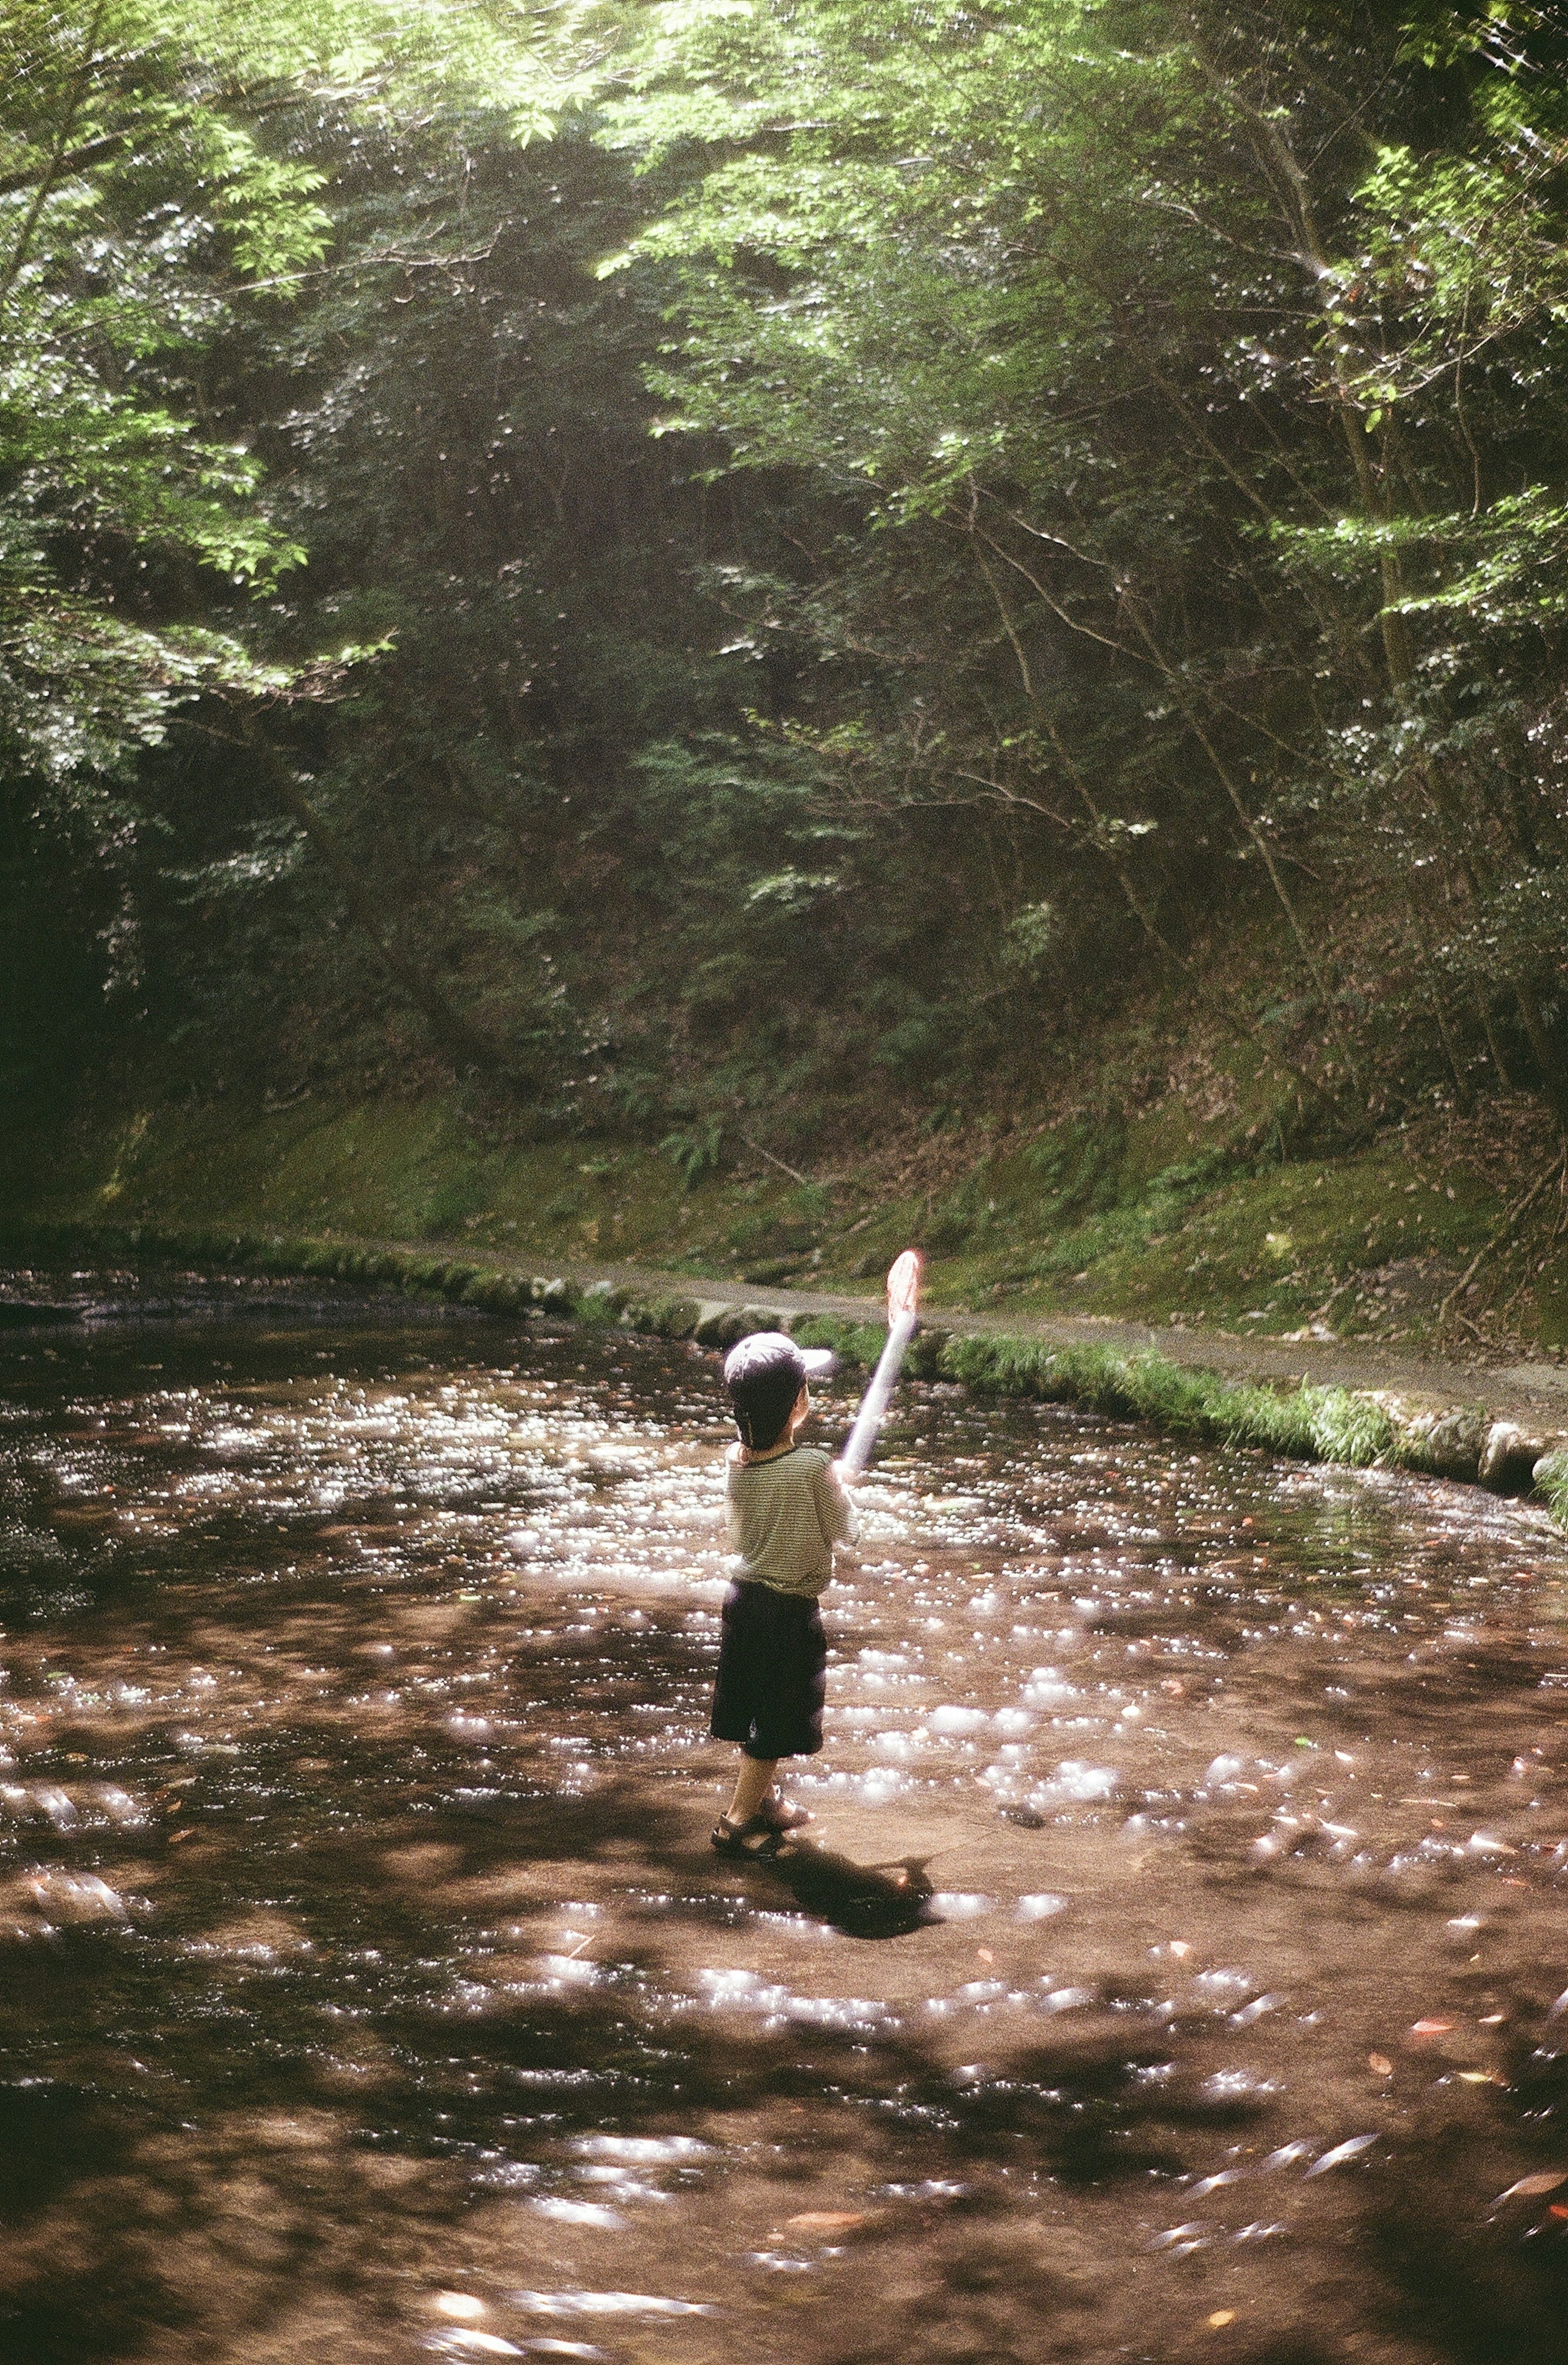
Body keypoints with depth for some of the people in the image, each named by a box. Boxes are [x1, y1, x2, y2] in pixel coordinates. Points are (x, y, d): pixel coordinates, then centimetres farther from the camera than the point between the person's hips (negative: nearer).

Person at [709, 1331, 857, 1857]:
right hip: (791, 1611, -6)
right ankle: (736, 1823, 13)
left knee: (753, 1708, 21)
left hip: (744, 1596, 6)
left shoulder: (736, 1462, -6)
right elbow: (844, 1531, -10)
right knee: (776, 1722, 7)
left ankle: (764, 1800, 38)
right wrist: (840, 1490, 9)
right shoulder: (814, 1468, -23)